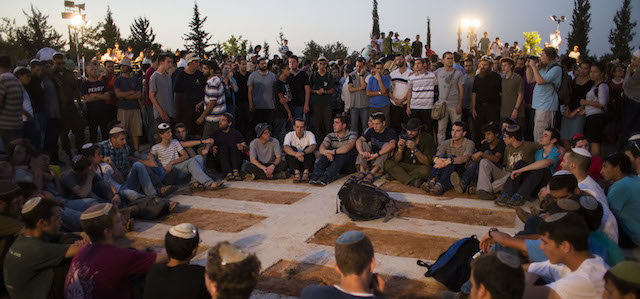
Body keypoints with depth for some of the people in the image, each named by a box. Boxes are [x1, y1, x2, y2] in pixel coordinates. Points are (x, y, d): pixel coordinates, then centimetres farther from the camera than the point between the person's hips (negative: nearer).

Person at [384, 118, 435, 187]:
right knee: (388, 164, -19)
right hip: (406, 166, 3)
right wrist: (400, 149, -22)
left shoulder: (427, 138, -11)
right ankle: (412, 182, -32)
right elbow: (396, 160, -1)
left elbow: (427, 162, -19)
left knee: (426, 170, -36)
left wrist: (414, 149, -30)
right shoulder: (405, 137, -2)